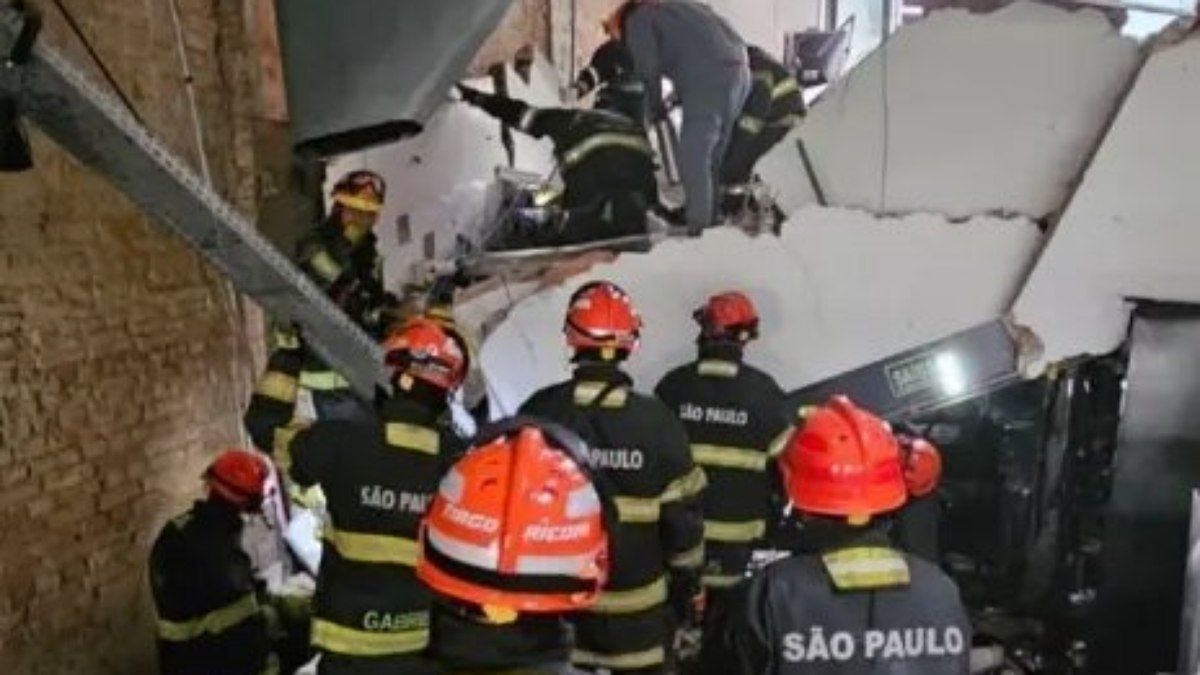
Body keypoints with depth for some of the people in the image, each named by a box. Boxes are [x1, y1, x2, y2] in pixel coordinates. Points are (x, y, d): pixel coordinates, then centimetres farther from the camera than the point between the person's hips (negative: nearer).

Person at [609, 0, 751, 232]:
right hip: (740, 73, 8)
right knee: (713, 159, 15)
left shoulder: (637, 19, 11)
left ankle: (699, 228, -12)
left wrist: (655, 108, 10)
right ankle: (712, 221, 20)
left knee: (692, 161, -7)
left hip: (707, 82, -8)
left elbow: (647, 68, -5)